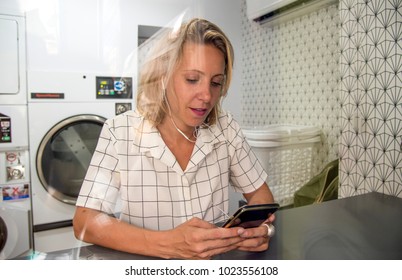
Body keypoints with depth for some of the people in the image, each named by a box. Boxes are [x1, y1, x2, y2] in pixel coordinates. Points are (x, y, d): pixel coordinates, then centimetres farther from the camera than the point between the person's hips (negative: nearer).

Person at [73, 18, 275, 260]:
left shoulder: (226, 127, -6)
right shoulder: (119, 133, -13)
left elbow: (260, 193, 3)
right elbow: (85, 222, -16)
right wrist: (167, 244, -31)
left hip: (217, 266, 2)